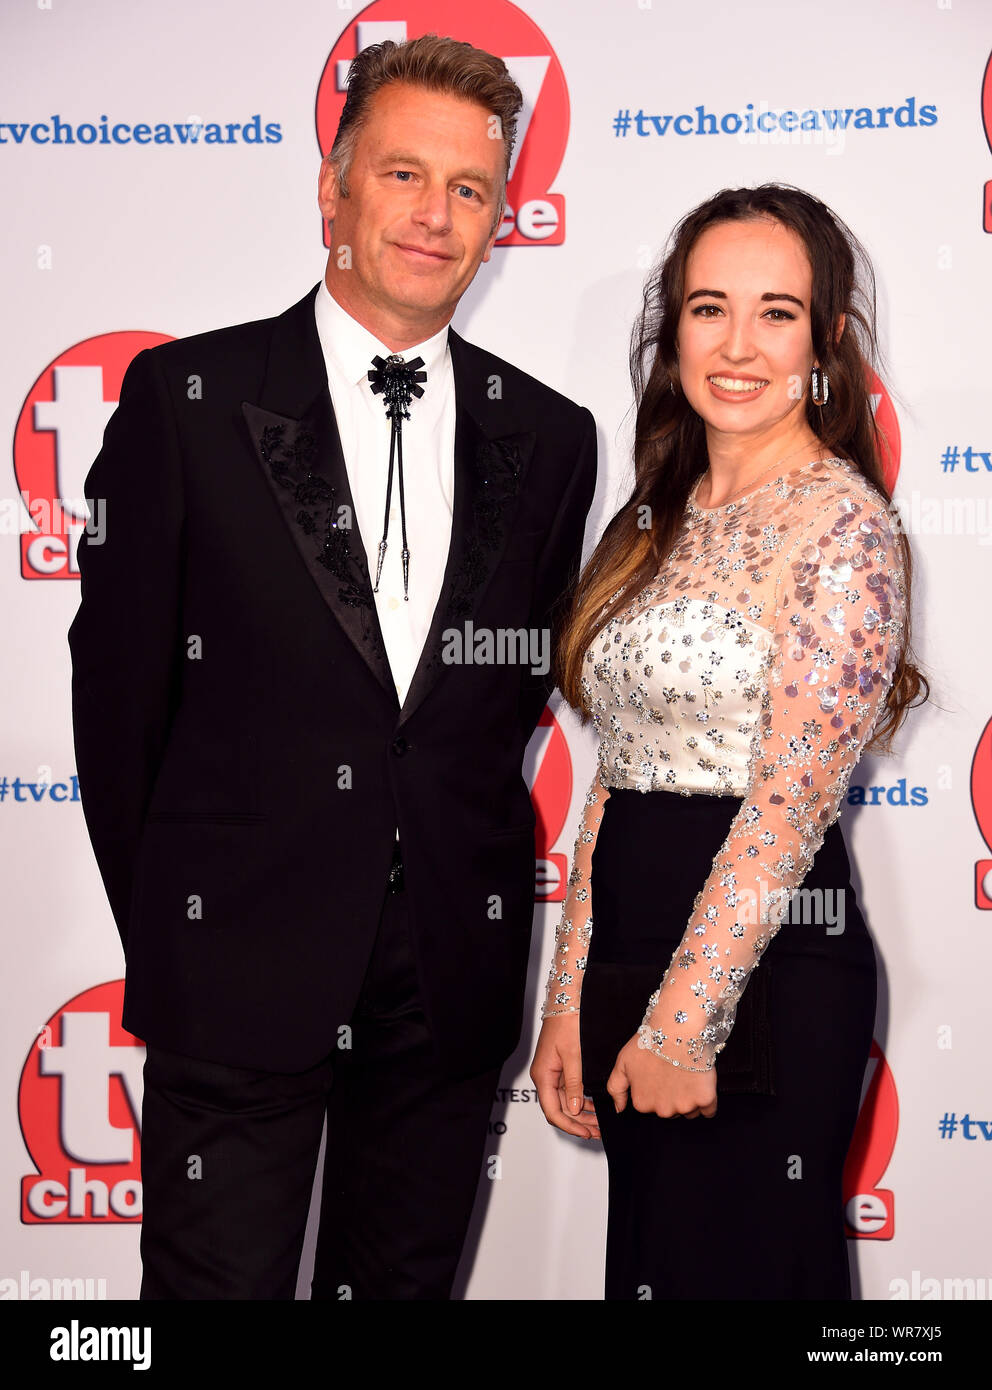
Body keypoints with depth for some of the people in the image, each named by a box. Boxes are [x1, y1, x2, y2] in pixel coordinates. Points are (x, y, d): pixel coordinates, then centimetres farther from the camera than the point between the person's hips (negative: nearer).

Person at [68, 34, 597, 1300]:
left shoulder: (547, 436, 6)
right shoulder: (187, 396, -4)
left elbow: (526, 678, 12)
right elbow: (117, 675, -2)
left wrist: (464, 869, 7)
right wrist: (164, 922, 1)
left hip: (455, 971, 3)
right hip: (240, 965, -3)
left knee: (406, 1279, 17)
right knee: (218, 1278, 6)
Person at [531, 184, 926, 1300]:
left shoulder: (843, 526, -12)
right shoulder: (662, 519, 11)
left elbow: (788, 806, -17)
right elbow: (613, 782, 10)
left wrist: (683, 1019, -15)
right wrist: (570, 1002, 8)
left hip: (764, 969, -7)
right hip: (631, 966, 7)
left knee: (739, 1267, 6)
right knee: (642, 1263, 17)